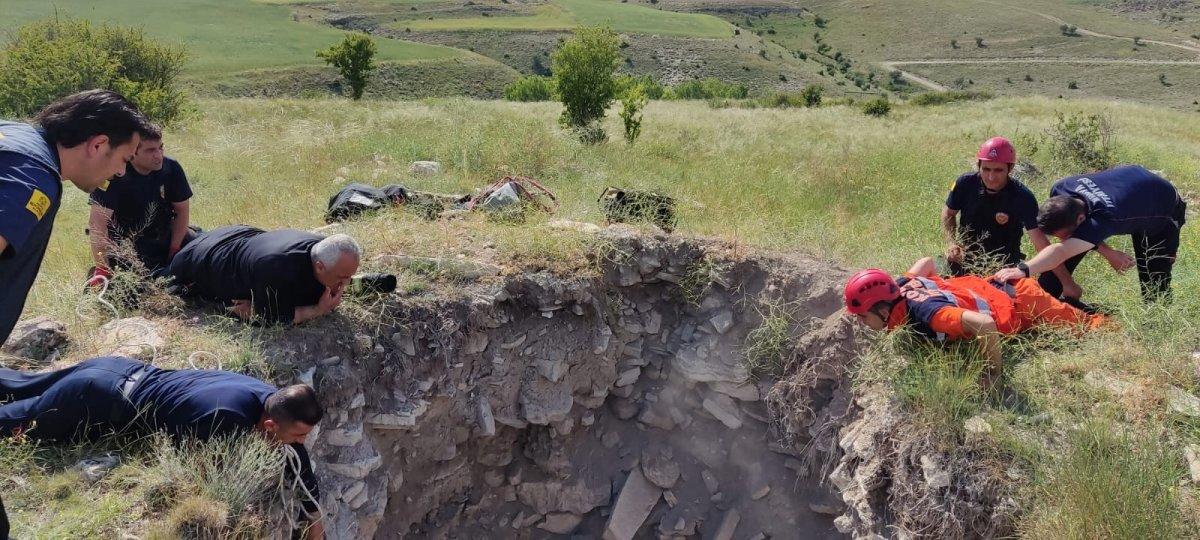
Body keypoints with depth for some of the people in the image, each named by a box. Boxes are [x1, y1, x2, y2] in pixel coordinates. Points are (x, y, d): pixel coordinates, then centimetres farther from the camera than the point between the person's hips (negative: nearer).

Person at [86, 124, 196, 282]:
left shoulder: (171, 168, -10)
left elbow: (182, 210, 0)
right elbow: (97, 223, -26)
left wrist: (174, 251, -6)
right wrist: (102, 269, -32)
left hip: (163, 236, 5)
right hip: (125, 242, -5)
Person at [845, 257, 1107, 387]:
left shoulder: (923, 314, -40)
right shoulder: (902, 285, -16)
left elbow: (985, 324, -49)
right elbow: (927, 261, 5)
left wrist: (993, 373, -38)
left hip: (1019, 307, -6)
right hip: (993, 287, 7)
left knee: (1081, 325, 20)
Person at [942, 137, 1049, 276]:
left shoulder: (1022, 197, -21)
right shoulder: (965, 183, -13)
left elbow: (1038, 237, -28)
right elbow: (948, 213, 5)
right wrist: (951, 243, -11)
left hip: (1005, 264, -2)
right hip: (966, 259, 2)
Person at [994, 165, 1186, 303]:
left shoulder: (1103, 218, -49)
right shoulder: (1060, 190, -30)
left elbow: (1061, 251, -62)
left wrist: (1024, 269, -77)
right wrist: (1107, 252, -26)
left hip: (1162, 211, -6)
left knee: (1154, 289, -10)